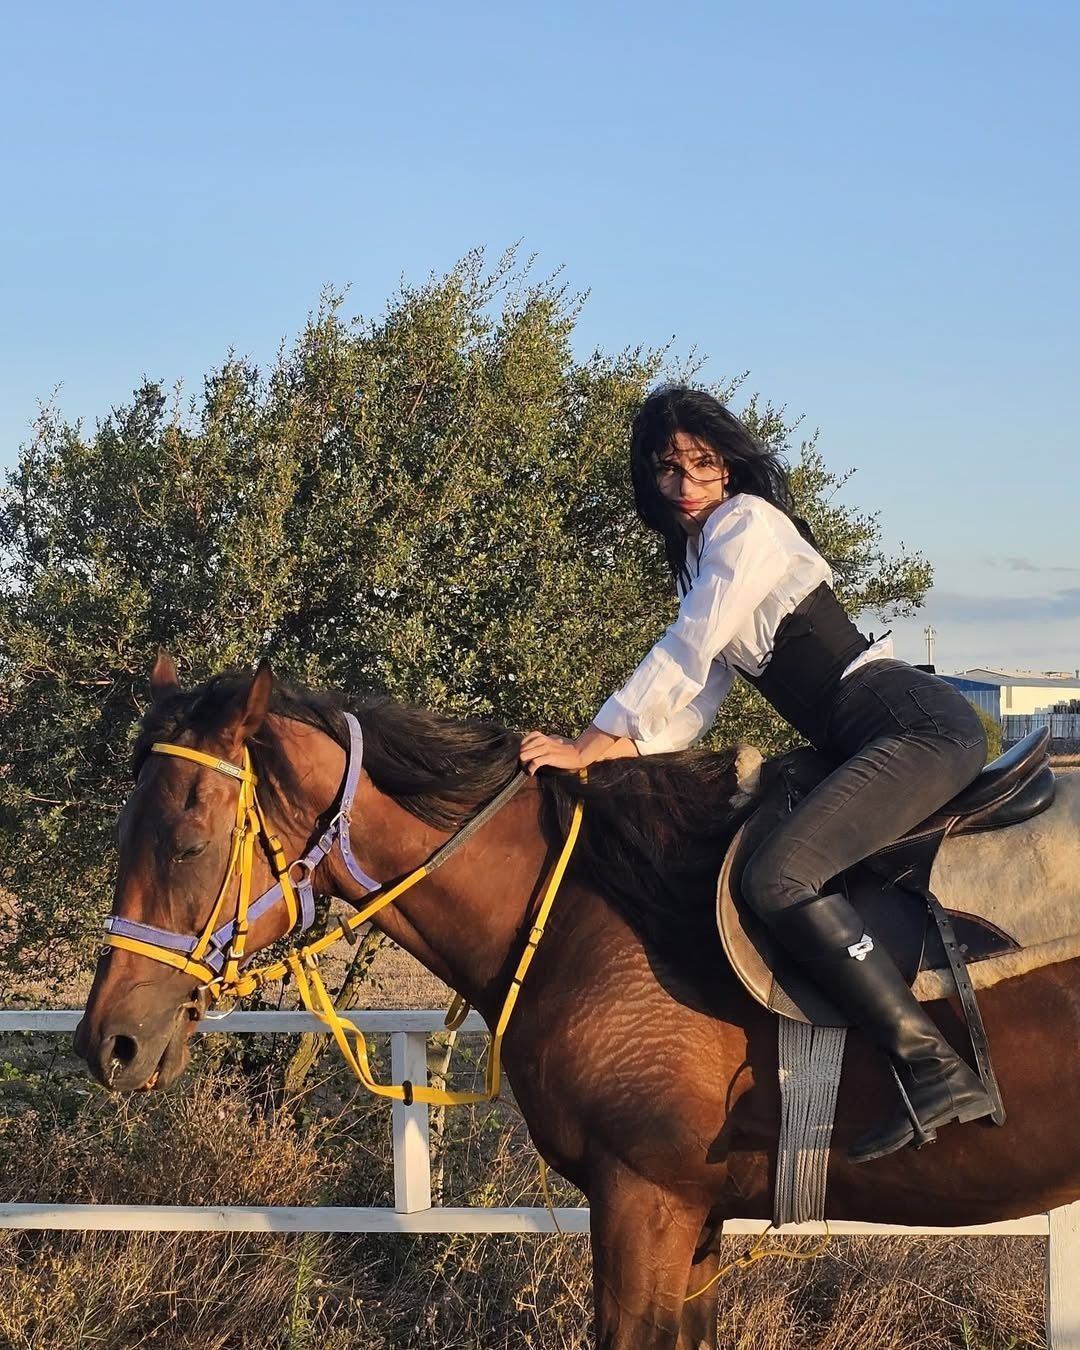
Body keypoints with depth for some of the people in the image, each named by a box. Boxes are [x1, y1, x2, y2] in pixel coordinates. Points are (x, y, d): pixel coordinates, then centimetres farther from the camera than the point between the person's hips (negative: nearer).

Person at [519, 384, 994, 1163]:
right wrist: (604, 751, 2)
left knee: (779, 877, -26)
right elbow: (693, 712, 15)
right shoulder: (702, 556, 22)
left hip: (919, 726, -11)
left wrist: (587, 747, -7)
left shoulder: (747, 521, -5)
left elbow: (683, 659, -11)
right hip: (872, 745, 11)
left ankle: (934, 1070, -29)